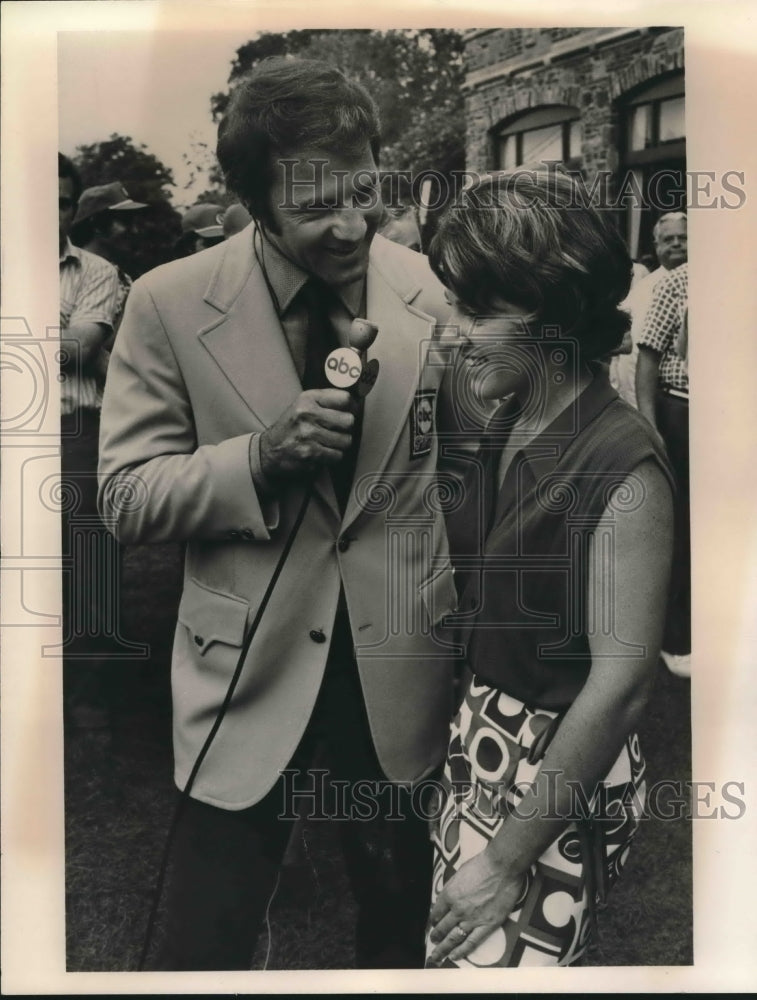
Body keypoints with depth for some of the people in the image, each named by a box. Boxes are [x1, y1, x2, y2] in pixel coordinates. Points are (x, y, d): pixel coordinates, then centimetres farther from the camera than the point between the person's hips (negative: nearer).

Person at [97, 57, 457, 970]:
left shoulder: (429, 291, -5)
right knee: (204, 939, 12)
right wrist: (260, 455, -23)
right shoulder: (170, 304, -10)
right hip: (251, 670, -1)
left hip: (399, 666, 2)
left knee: (401, 922, 21)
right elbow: (127, 497, -7)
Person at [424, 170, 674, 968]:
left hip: (560, 770, -7)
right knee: (451, 952, 21)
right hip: (481, 743, 7)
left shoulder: (622, 465, -23)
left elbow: (622, 684, -23)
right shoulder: (506, 424, 1)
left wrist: (508, 859, -18)